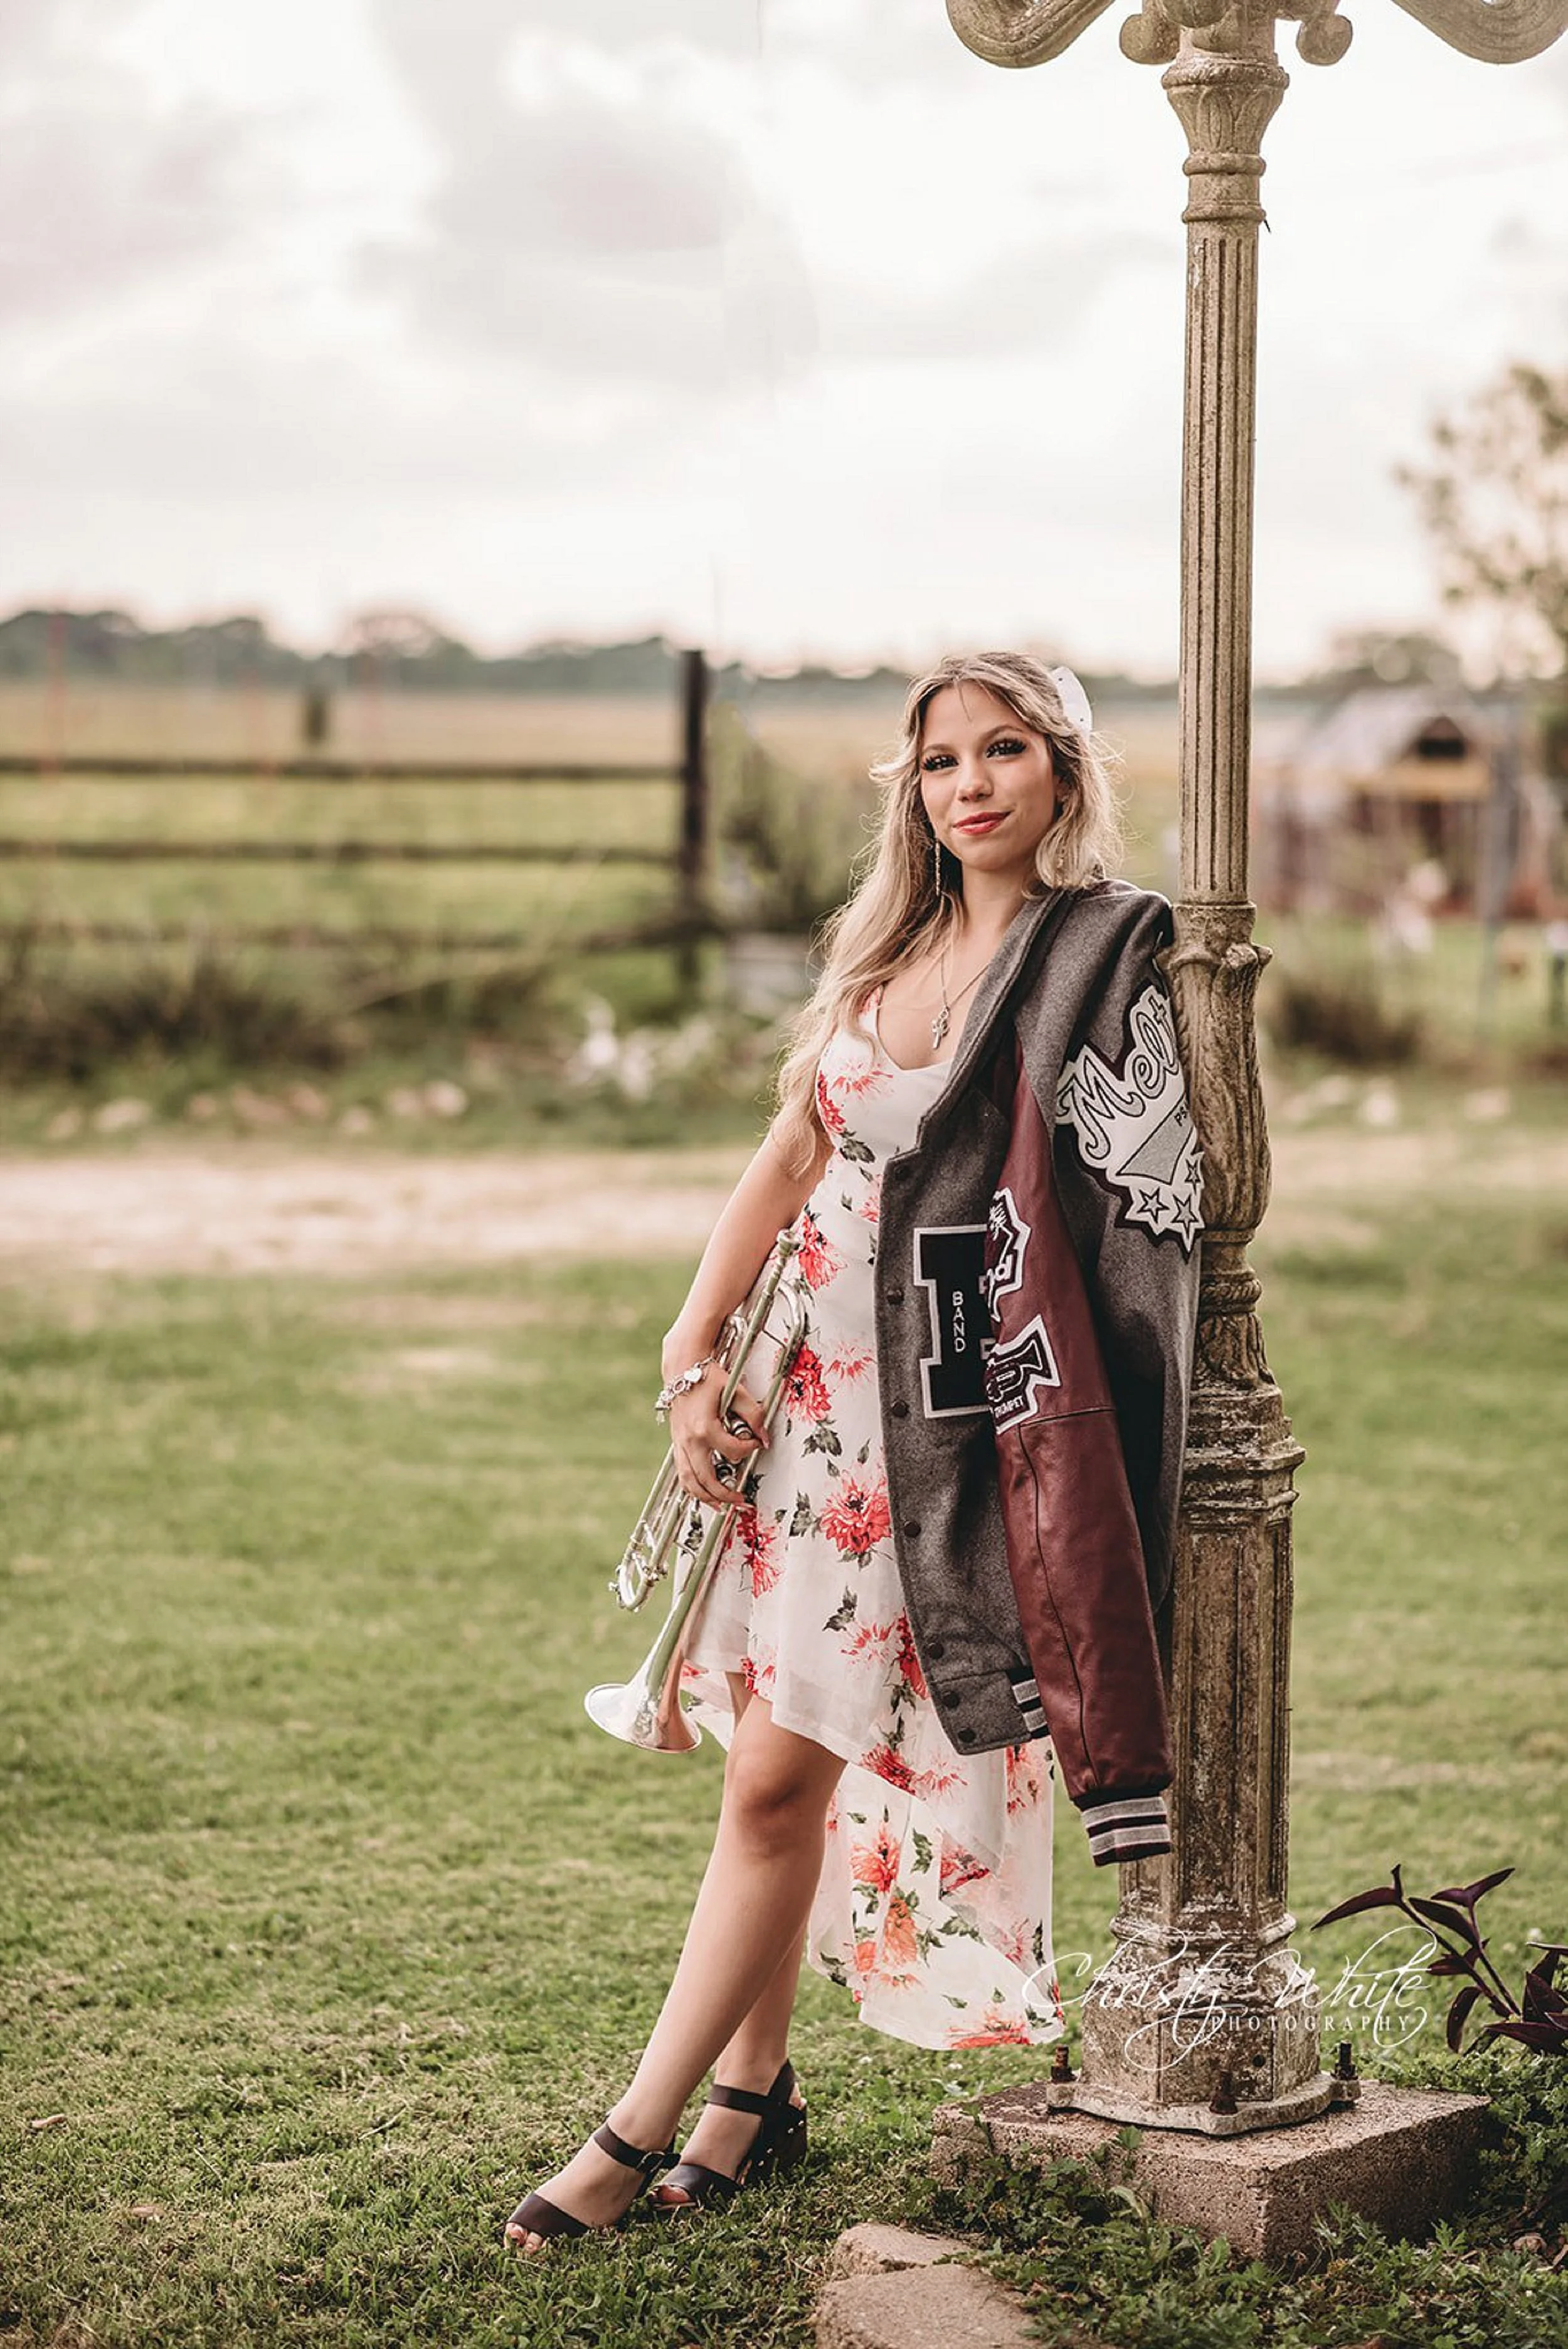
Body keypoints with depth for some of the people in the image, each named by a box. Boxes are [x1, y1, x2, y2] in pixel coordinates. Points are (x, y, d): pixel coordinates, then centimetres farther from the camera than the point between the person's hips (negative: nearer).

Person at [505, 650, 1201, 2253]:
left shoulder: (1111, 957, -5)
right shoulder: (887, 952, 13)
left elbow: (1139, 1216, -8)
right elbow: (787, 1160, 14)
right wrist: (693, 1358, 4)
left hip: (945, 1412, -6)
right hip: (813, 1386, 6)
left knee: (782, 1772, -7)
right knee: (774, 1770, 8)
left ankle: (642, 2129, -1)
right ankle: (753, 2091, 19)